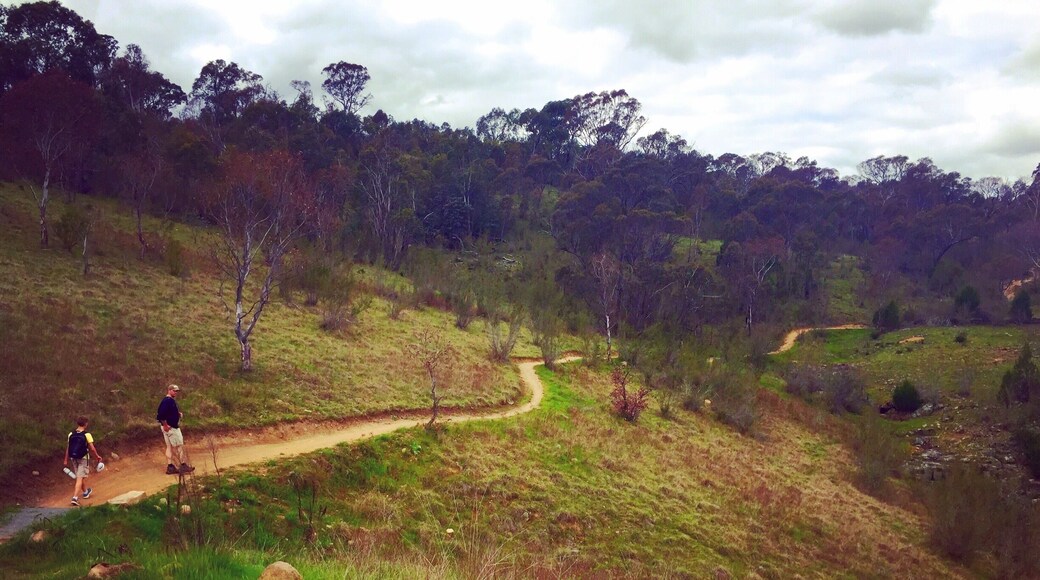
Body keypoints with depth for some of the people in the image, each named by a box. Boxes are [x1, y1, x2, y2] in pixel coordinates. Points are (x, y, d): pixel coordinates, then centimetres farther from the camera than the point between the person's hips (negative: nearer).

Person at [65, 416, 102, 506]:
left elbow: (68, 448, 3)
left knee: (79, 477, 22)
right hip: (83, 458, -5)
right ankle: (75, 497, -14)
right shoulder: (87, 435, -14)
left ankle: (85, 492, 41)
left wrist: (66, 460, 11)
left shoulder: (71, 435, -1)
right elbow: (92, 448, -13)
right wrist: (97, 456, 3)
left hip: (73, 458, 5)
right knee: (80, 478, -3)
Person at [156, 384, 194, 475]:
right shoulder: (167, 401, -18)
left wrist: (178, 414, 6)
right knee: (180, 446, -2)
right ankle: (183, 466, 3)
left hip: (172, 427, 10)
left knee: (169, 447, 11)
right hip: (170, 427, -10)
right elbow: (161, 414, -26)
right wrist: (165, 425, -23)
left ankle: (170, 467, 13)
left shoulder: (171, 400, 14)